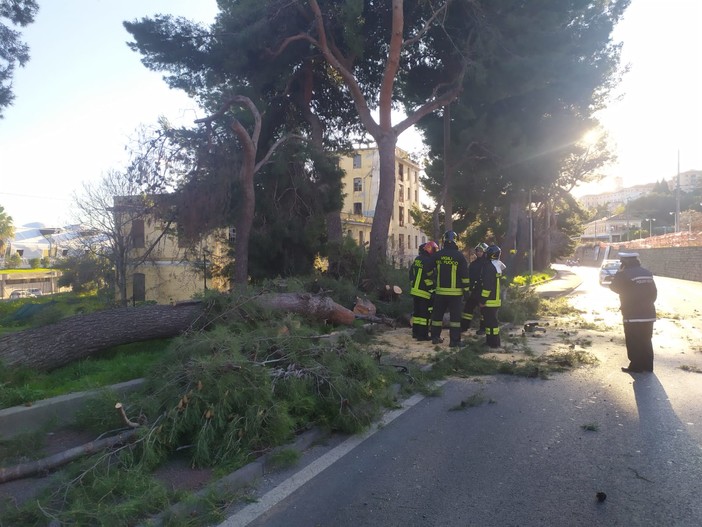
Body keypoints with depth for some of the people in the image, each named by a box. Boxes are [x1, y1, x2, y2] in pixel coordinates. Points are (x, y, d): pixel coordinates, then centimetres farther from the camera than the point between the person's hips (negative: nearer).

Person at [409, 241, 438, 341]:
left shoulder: (417, 259, 11)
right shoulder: (429, 261, -16)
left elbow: (411, 273, 17)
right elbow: (430, 277, -16)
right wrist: (432, 290, -7)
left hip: (414, 290, 9)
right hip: (424, 292, -9)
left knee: (417, 311, 16)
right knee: (425, 313, -3)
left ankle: (415, 332, 23)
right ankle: (422, 335, -1)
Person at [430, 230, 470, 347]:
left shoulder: (438, 255, 2)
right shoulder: (459, 255, -7)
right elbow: (465, 275, -6)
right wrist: (466, 289, 1)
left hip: (440, 291, 3)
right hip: (455, 292, -3)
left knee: (437, 314, 13)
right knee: (455, 316, 2)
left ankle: (435, 337, 20)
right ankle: (454, 340, 1)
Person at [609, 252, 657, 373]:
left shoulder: (625, 274, -14)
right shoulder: (647, 273, 8)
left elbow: (614, 287, -1)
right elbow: (654, 293, 14)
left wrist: (619, 273, 7)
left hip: (633, 316, -7)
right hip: (649, 314, 7)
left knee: (633, 344, 2)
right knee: (646, 342, 16)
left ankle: (636, 368, 6)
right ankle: (647, 367, 23)